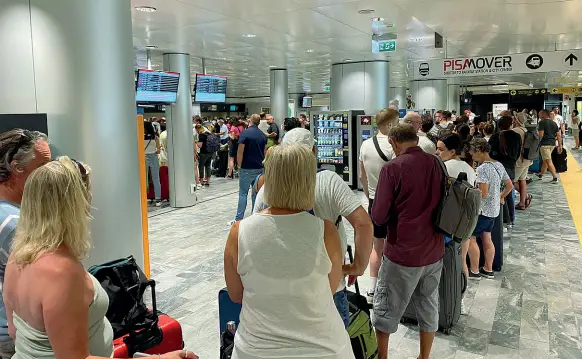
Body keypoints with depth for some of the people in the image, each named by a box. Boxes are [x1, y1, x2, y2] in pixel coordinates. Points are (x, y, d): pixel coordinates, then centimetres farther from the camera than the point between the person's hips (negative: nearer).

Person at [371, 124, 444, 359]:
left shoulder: (392, 167, -16)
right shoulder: (437, 164, 0)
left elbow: (378, 217, -15)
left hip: (402, 253, -5)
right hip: (434, 252, 6)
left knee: (385, 310, 11)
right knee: (429, 307, 20)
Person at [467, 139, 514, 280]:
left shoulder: (482, 168, -22)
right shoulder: (499, 165, 6)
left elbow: (483, 193, -26)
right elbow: (510, 186, 13)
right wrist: (501, 197, 24)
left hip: (482, 210, -9)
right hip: (494, 209, 9)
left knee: (470, 237, 1)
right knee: (487, 238, 16)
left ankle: (474, 271, 8)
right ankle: (488, 269, 26)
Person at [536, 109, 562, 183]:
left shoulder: (542, 122, -9)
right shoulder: (554, 123, 13)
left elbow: (541, 135, -18)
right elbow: (558, 135, 11)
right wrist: (560, 145, 14)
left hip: (545, 144, -8)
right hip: (552, 144, 8)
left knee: (548, 161, -6)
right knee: (545, 160, 20)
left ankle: (555, 178, -10)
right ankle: (541, 174, 33)